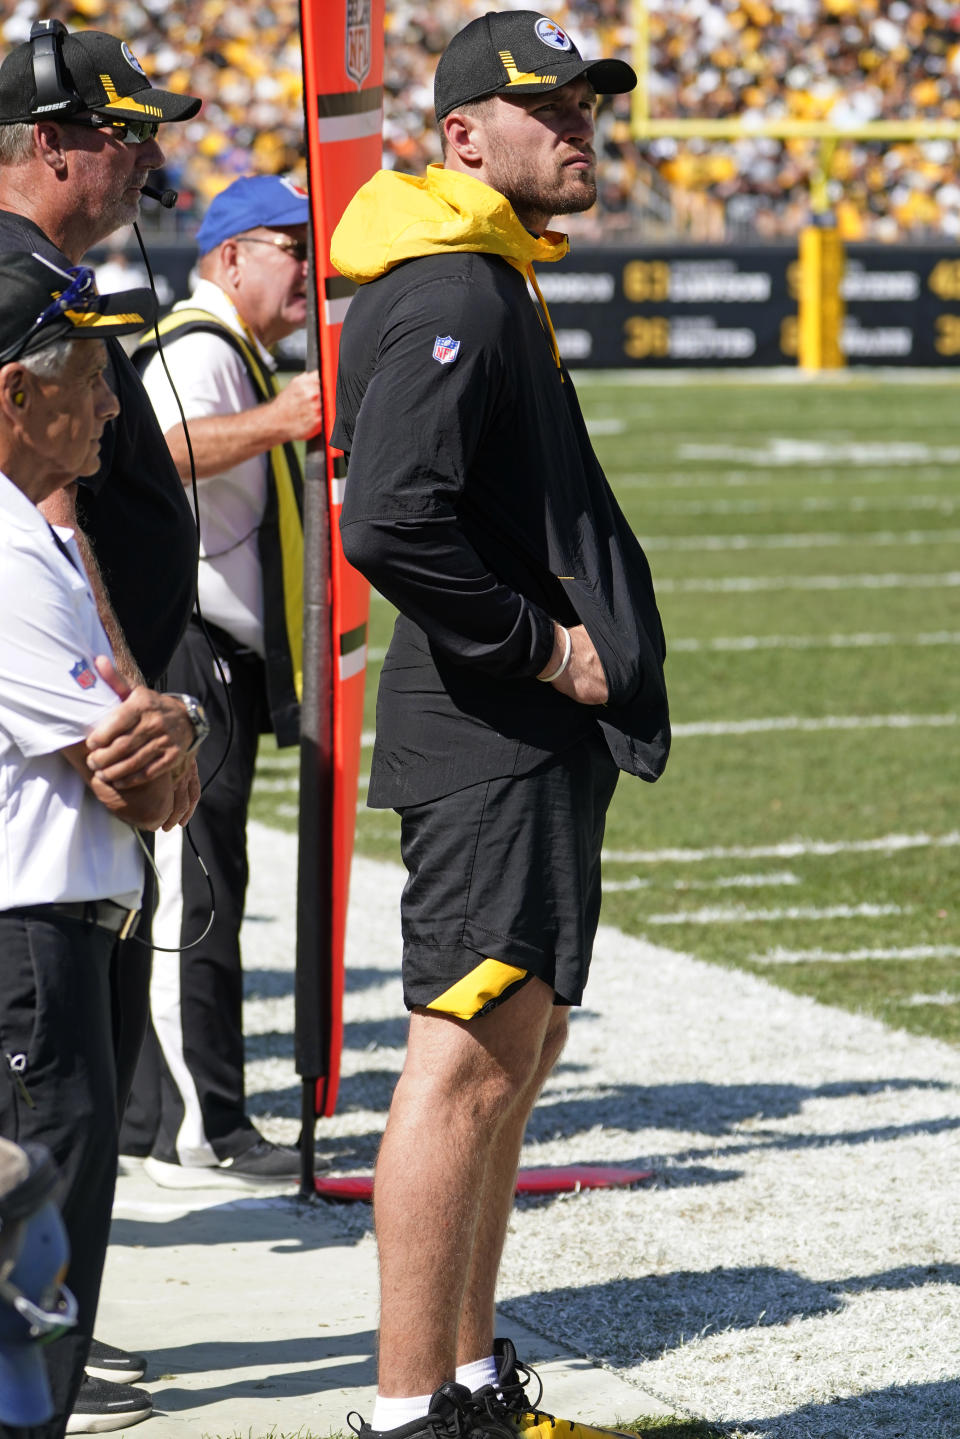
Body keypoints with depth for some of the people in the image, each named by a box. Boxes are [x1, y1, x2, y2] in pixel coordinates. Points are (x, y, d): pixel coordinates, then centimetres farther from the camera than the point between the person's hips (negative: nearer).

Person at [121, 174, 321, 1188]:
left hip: (221, 666, 11)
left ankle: (149, 1111, 21)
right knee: (191, 893, -11)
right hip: (186, 660, -11)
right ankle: (197, 1133, -11)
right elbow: (155, 454, -34)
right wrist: (272, 421, -45)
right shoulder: (198, 350, -13)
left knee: (194, 891, 14)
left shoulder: (235, 355, 22)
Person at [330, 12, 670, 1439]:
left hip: (539, 736, 11)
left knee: (519, 1051, 16)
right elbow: (388, 524, -28)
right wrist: (538, 647, -19)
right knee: (469, 1062, -9)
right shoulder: (452, 292, -15)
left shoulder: (492, 287, 18)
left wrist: (563, 649, 12)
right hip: (492, 744, -11)